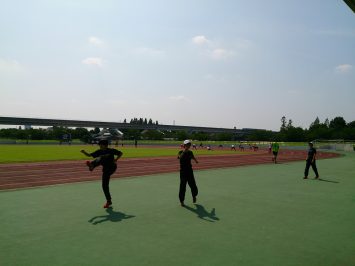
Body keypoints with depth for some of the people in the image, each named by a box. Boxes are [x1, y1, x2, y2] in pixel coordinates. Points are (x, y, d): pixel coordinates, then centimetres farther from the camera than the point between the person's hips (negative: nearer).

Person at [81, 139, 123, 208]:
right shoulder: (99, 152, 4)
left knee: (101, 159, -24)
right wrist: (84, 152, -15)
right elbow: (89, 155, 3)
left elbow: (120, 153, 3)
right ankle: (109, 201, 13)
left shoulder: (111, 150, -6)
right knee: (105, 185, 2)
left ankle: (92, 165, -48)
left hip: (112, 168, -5)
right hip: (106, 169, 5)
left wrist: (116, 159, -10)